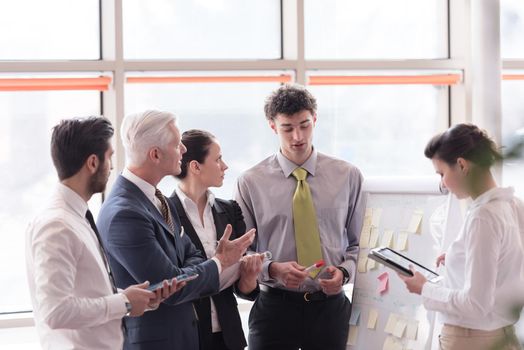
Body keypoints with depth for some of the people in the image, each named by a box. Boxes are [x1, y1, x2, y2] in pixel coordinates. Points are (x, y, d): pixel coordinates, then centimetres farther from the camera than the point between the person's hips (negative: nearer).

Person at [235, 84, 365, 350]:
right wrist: (273, 269, -17)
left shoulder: (348, 176, 4)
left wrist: (344, 272, -10)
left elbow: (358, 243, 9)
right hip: (275, 306, -1)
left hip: (330, 305, 2)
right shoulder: (251, 182, -1)